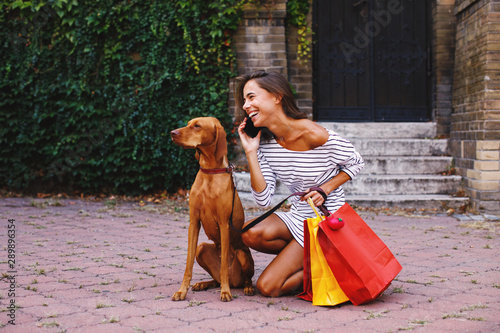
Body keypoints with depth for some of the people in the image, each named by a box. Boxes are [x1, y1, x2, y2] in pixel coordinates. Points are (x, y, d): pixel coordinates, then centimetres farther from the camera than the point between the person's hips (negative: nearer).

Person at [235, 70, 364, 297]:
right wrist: (251, 153, -12)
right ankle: (307, 257, -1)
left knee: (268, 287, -15)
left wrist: (325, 189, -17)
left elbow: (356, 163, -3)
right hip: (297, 216, 6)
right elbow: (263, 199, -8)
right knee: (251, 234, -27)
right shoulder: (265, 142, -2)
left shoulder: (315, 135, -20)